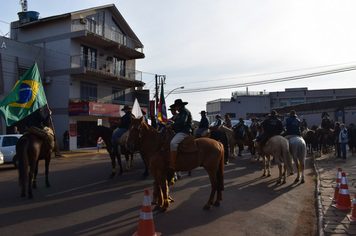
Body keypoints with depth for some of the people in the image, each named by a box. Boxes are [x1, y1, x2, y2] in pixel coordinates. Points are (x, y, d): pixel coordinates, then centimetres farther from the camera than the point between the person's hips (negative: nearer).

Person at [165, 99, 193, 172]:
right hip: (180, 132, 12)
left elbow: (182, 122, -21)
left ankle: (172, 165, -38)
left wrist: (171, 126, -19)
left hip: (184, 132, -12)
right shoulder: (181, 112, 24)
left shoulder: (185, 111, -7)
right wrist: (172, 127, 10)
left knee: (173, 143, -34)